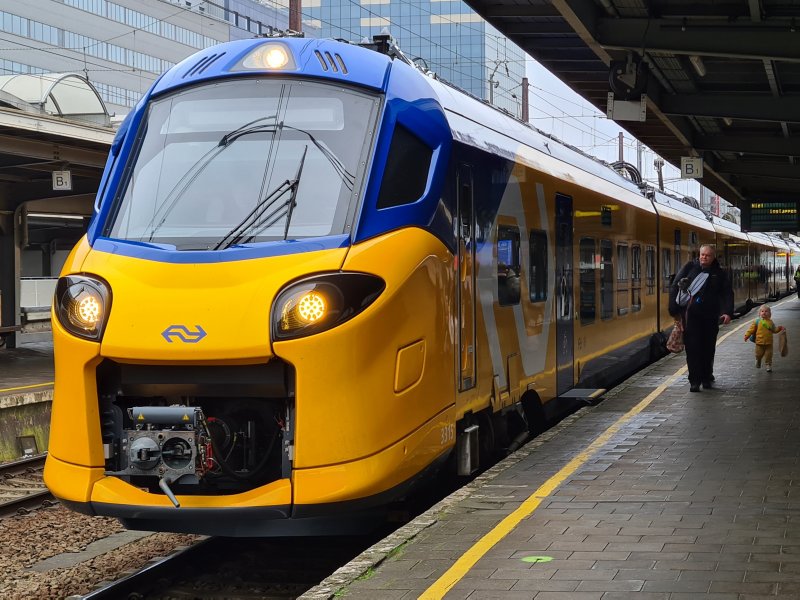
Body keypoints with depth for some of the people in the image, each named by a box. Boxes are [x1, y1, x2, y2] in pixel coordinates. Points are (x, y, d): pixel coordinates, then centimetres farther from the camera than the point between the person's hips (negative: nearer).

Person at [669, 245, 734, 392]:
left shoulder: (719, 274, 6)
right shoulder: (689, 268, 2)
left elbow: (727, 294, 4)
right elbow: (674, 287, 1)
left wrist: (727, 312, -11)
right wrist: (674, 310, -5)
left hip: (710, 317, 2)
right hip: (691, 315, -2)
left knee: (708, 349, 10)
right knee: (692, 348, -7)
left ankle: (706, 378, 25)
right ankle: (694, 381, -5)